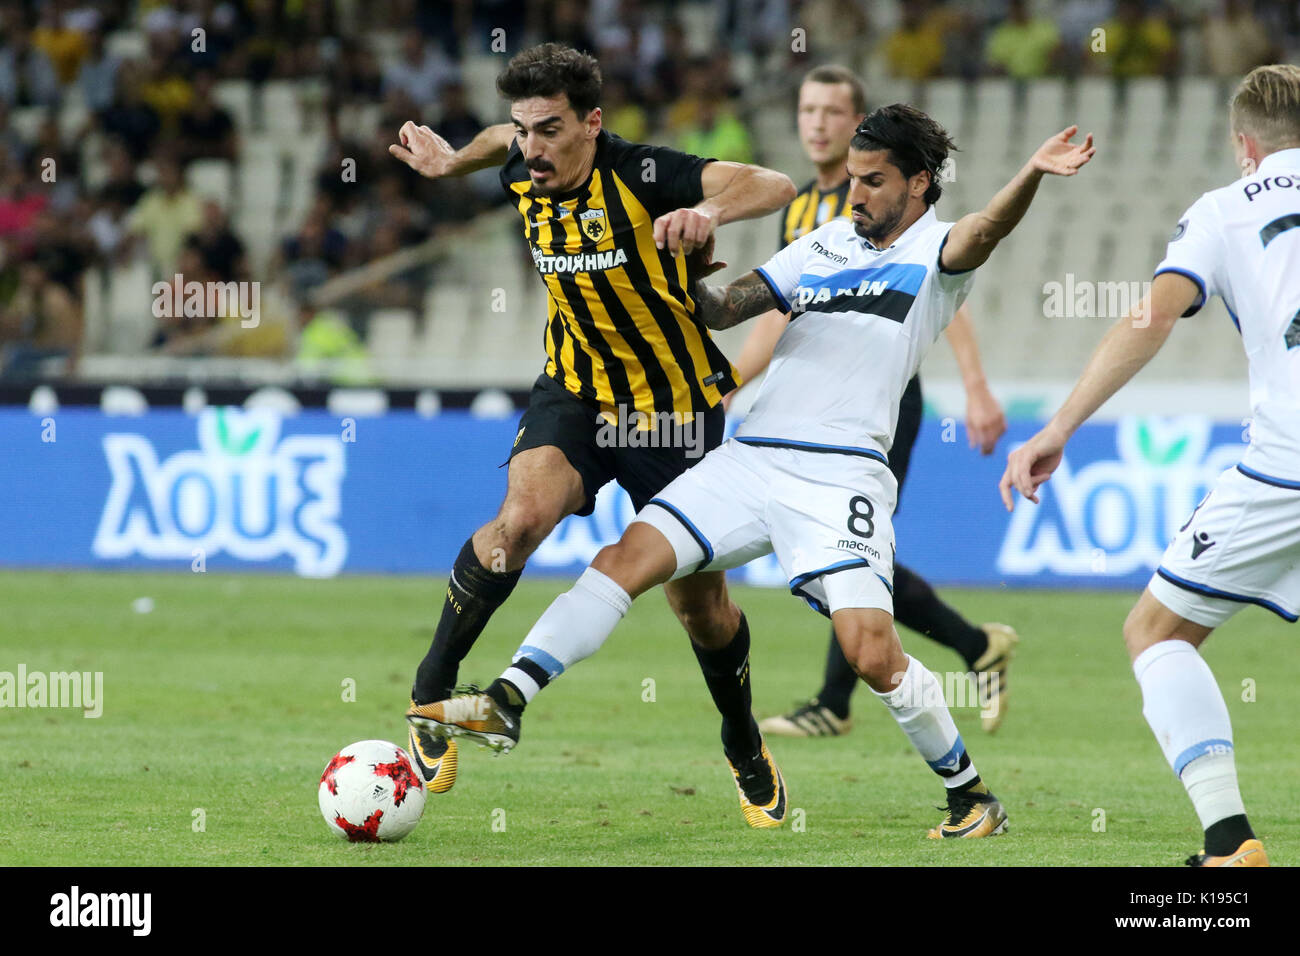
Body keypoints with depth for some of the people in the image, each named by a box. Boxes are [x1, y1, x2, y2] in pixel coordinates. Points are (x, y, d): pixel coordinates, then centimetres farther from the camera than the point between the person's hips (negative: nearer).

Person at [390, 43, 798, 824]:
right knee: (523, 518, -27)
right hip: (577, 387, 3)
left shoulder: (641, 176, -24)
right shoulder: (524, 175, -7)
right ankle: (432, 689, -13)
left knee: (700, 600, 5)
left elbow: (776, 187, -37)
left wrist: (710, 211, -53)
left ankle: (744, 745, 33)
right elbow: (505, 142, 21)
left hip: (676, 401, -3)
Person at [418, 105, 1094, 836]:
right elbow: (722, 311, 24)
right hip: (751, 459, 6)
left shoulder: (933, 253, 2)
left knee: (874, 656, -16)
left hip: (842, 474, -6)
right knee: (628, 557, -9)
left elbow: (985, 231, -21)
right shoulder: (825, 247, 19)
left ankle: (971, 795, 4)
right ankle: (510, 701, -11)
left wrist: (1033, 175, -40)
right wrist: (691, 276, 4)